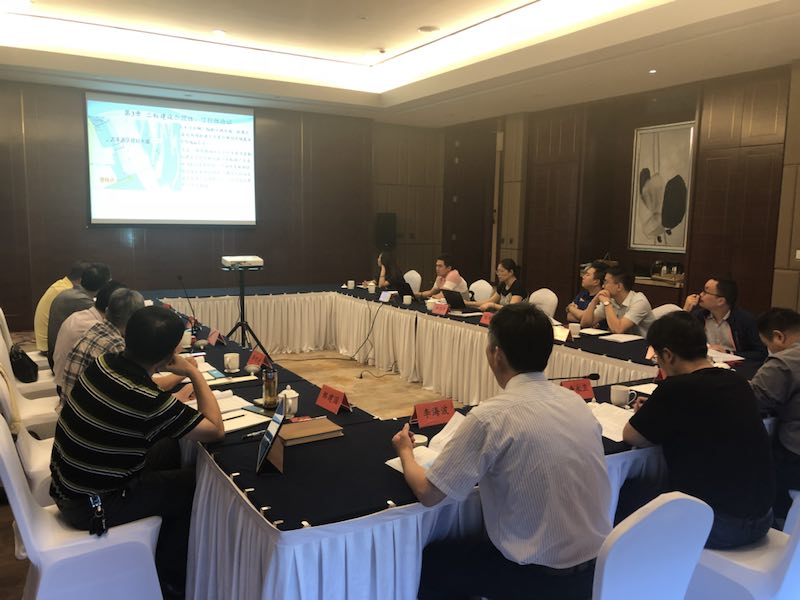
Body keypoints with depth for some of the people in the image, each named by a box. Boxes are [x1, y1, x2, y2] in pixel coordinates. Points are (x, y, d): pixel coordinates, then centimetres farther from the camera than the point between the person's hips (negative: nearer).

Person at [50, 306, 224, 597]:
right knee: (195, 484, 7)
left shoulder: (103, 363, -9)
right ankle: (168, 576, 26)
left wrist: (180, 377, 6)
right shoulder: (147, 401, -32)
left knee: (169, 449, 20)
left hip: (67, 484, 7)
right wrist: (194, 373, -11)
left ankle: (162, 548, 37)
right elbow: (216, 429, -18)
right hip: (91, 505, -7)